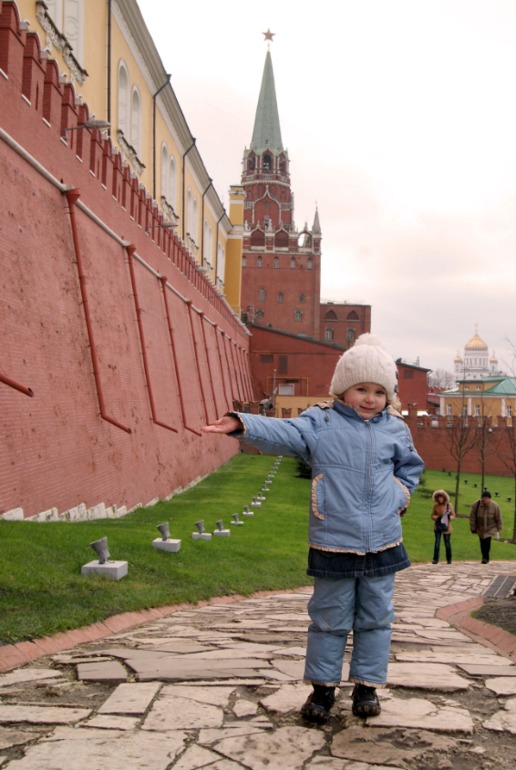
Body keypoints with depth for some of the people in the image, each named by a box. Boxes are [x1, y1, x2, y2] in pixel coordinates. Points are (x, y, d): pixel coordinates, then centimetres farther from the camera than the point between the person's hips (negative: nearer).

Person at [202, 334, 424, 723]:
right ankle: (323, 686, 22)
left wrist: (399, 496, 5)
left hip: (382, 544, 3)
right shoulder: (320, 422, -5)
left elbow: (411, 467, 22)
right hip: (333, 544, -3)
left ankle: (368, 685, 26)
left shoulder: (396, 429, 5)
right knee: (330, 618, 9)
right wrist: (242, 424, -35)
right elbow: (282, 433, -20)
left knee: (376, 618, 11)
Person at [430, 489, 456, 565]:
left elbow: (453, 515, 1)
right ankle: (435, 559, 2)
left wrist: (449, 517, -20)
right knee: (437, 542, -3)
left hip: (446, 527, -1)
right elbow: (432, 515, 5)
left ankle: (449, 559, 20)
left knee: (447, 543, 6)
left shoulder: (449, 505, -4)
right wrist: (437, 517, -15)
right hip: (437, 527, 1)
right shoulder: (436, 506, 0)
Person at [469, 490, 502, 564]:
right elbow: (472, 517, -8)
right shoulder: (476, 505, -15)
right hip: (480, 528, 1)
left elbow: (498, 518, -5)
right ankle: (485, 557, 20)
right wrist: (472, 528, -7)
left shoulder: (495, 506, -14)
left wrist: (499, 529, -2)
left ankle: (485, 558, 0)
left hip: (490, 528, -1)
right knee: (482, 543, 2)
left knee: (487, 542, -15)